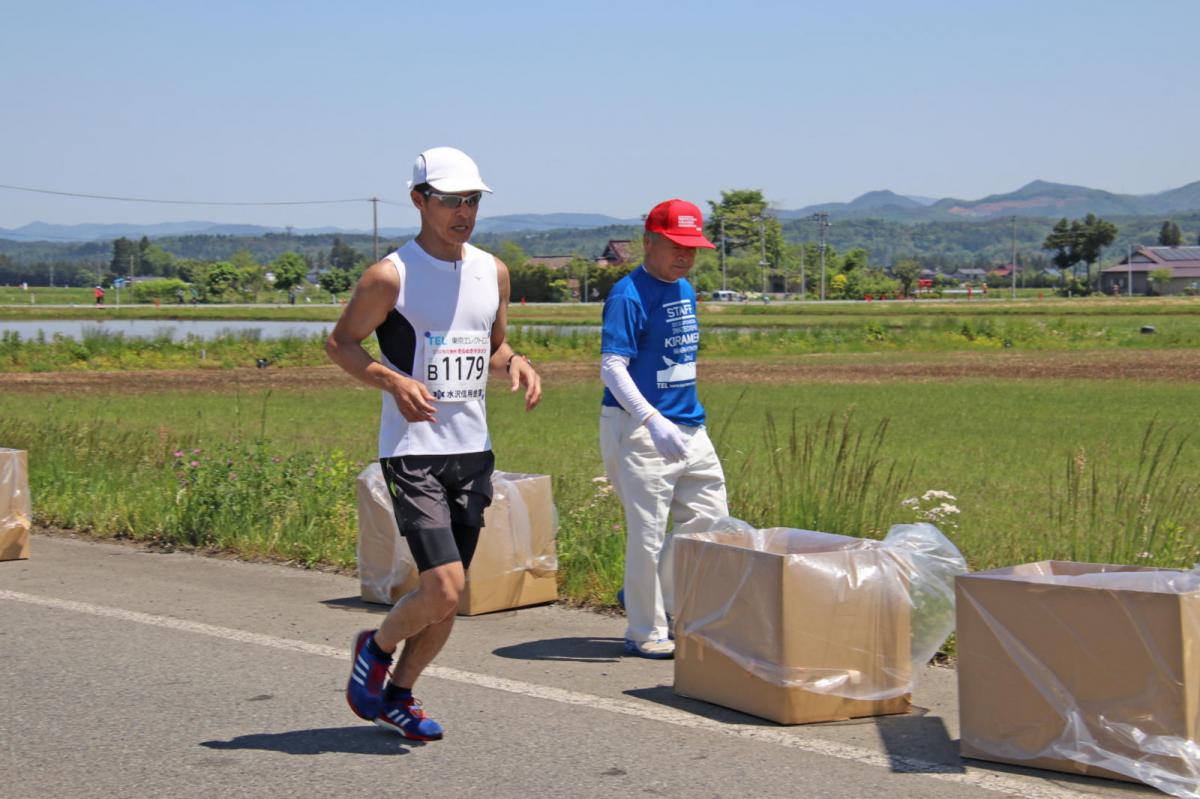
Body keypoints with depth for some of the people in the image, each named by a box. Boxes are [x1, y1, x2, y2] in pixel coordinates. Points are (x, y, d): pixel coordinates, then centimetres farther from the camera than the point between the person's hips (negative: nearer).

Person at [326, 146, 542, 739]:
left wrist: (515, 363, -1)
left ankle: (397, 695, 27)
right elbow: (339, 342, -2)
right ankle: (376, 647, 14)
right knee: (444, 587, -15)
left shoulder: (492, 272, 9)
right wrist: (392, 379, -19)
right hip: (413, 451, -6)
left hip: (473, 450, 6)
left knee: (449, 597, 9)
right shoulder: (390, 276, -9)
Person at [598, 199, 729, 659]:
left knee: (711, 525, 11)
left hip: (689, 427, 9)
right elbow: (611, 367, -22)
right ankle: (645, 633, 10)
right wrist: (653, 421, -32)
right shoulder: (629, 295, -14)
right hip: (639, 430, -9)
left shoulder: (685, 290, 12)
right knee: (648, 534, -3)